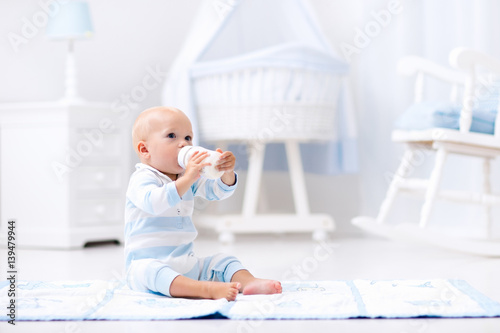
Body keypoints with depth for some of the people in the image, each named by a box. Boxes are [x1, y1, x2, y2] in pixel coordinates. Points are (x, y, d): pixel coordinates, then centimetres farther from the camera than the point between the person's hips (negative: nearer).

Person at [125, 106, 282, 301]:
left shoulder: (189, 178, 14)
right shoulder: (142, 178, -11)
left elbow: (217, 191, 7)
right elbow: (153, 202, -31)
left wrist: (227, 172, -15)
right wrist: (187, 179, -37)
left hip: (187, 265, 8)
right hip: (149, 263, -8)